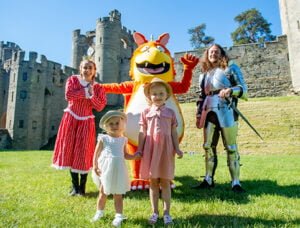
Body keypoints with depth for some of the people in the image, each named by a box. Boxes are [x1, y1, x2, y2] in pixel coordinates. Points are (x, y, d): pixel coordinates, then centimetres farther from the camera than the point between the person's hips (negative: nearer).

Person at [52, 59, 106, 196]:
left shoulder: (98, 87, 2)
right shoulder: (72, 80, 2)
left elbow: (100, 107, -6)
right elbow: (68, 95, -16)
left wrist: (92, 95, -20)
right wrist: (86, 92, -14)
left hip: (86, 122, 0)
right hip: (71, 119, 1)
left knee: (83, 153, -1)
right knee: (70, 151, 2)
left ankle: (82, 187, 11)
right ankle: (75, 186, 15)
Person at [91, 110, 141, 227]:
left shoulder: (123, 140, 5)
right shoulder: (103, 139, -3)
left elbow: (125, 155, 12)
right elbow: (96, 153, -3)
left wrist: (134, 156, -4)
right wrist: (95, 166, -11)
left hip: (118, 170, 1)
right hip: (106, 169, -1)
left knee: (118, 195, 7)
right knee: (103, 193, 15)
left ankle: (119, 216, 17)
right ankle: (99, 212, 36)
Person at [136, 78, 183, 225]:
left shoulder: (170, 112, 5)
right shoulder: (146, 112, 5)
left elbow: (174, 133, 5)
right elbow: (142, 133, 4)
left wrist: (177, 149, -1)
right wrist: (139, 150, 2)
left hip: (166, 149, 0)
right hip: (150, 149, 1)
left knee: (165, 182, 7)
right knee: (153, 182, 9)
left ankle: (166, 213, 18)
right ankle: (154, 212, 21)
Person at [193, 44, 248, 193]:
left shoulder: (231, 69, 5)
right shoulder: (204, 75, 19)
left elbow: (244, 90, -3)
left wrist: (231, 90, -23)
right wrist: (199, 115, 13)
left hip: (226, 113, -4)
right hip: (209, 114, 5)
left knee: (231, 148, -3)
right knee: (208, 146, 5)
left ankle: (235, 182, 5)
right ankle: (208, 180, 14)